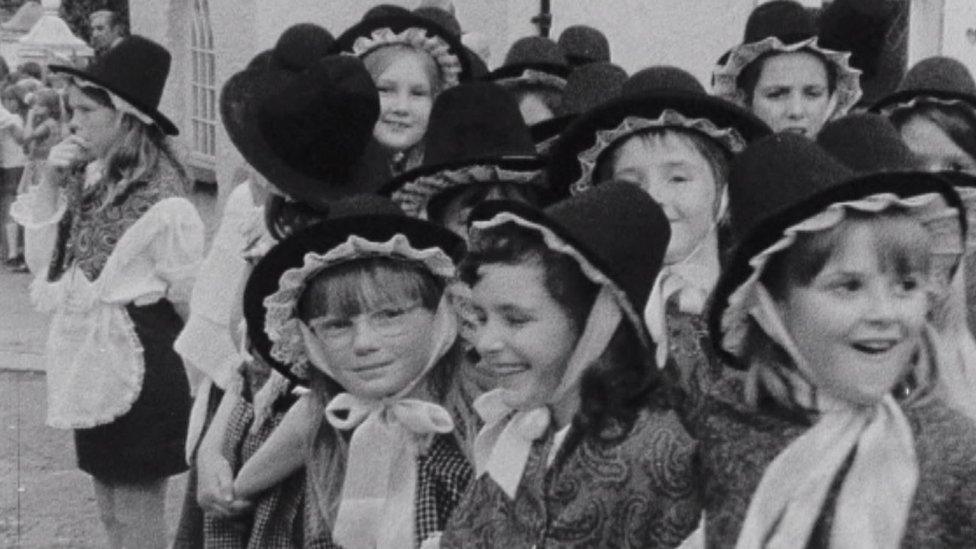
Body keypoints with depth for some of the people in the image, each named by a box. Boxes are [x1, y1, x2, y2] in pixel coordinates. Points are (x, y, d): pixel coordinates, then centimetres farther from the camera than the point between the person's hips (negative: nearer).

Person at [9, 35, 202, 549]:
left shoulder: (158, 195, -18)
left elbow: (189, 293, -13)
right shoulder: (89, 178, 5)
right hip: (90, 358, 8)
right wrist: (51, 183, -3)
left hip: (137, 361, -8)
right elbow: (40, 259, 8)